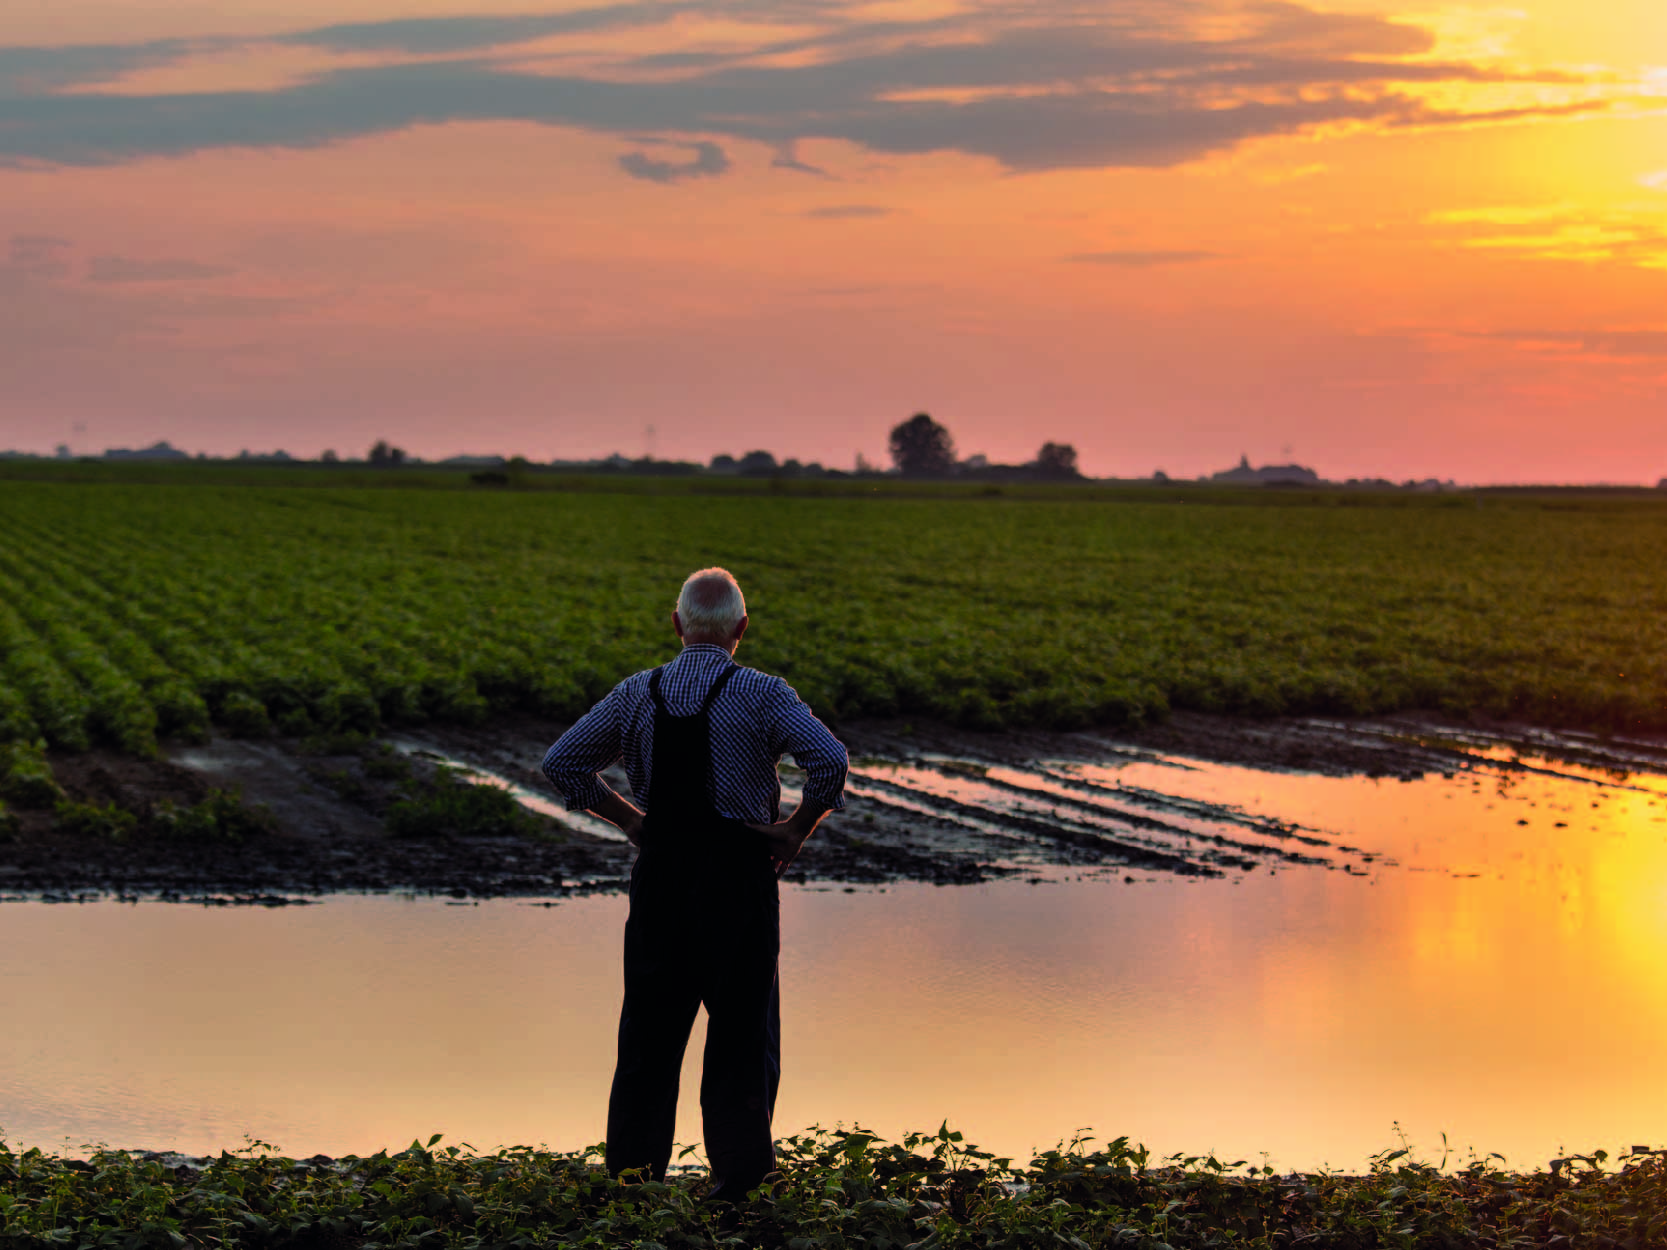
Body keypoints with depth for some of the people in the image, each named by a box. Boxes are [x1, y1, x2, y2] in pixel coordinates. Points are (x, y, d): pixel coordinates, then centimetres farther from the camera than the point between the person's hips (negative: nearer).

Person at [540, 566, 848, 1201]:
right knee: (741, 1029, 6)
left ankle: (632, 1171, 16)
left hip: (659, 867, 3)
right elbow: (829, 760, -21)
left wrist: (627, 817, 11)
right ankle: (739, 1176, 7)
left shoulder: (636, 695, 3)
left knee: (649, 1027, 12)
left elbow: (561, 762, 8)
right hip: (738, 872, -3)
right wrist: (797, 828, -7)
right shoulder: (762, 696, -8)